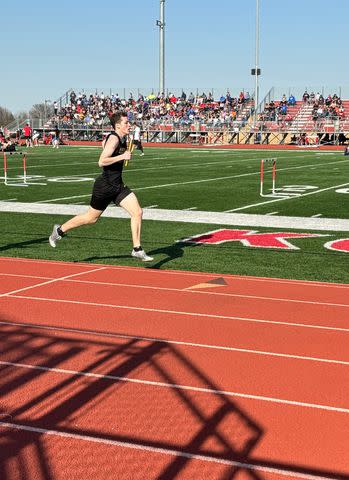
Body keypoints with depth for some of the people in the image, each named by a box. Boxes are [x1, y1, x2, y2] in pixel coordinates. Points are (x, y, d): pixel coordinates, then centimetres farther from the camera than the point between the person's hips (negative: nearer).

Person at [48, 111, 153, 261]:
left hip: (118, 186, 8)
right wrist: (122, 156, -28)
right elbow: (101, 162, -27)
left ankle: (137, 250, 0)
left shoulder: (122, 139, 8)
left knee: (137, 212, -6)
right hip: (105, 186, -8)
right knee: (92, 217, 8)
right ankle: (60, 230, 29)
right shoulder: (113, 138, -19)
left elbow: (104, 143, 28)